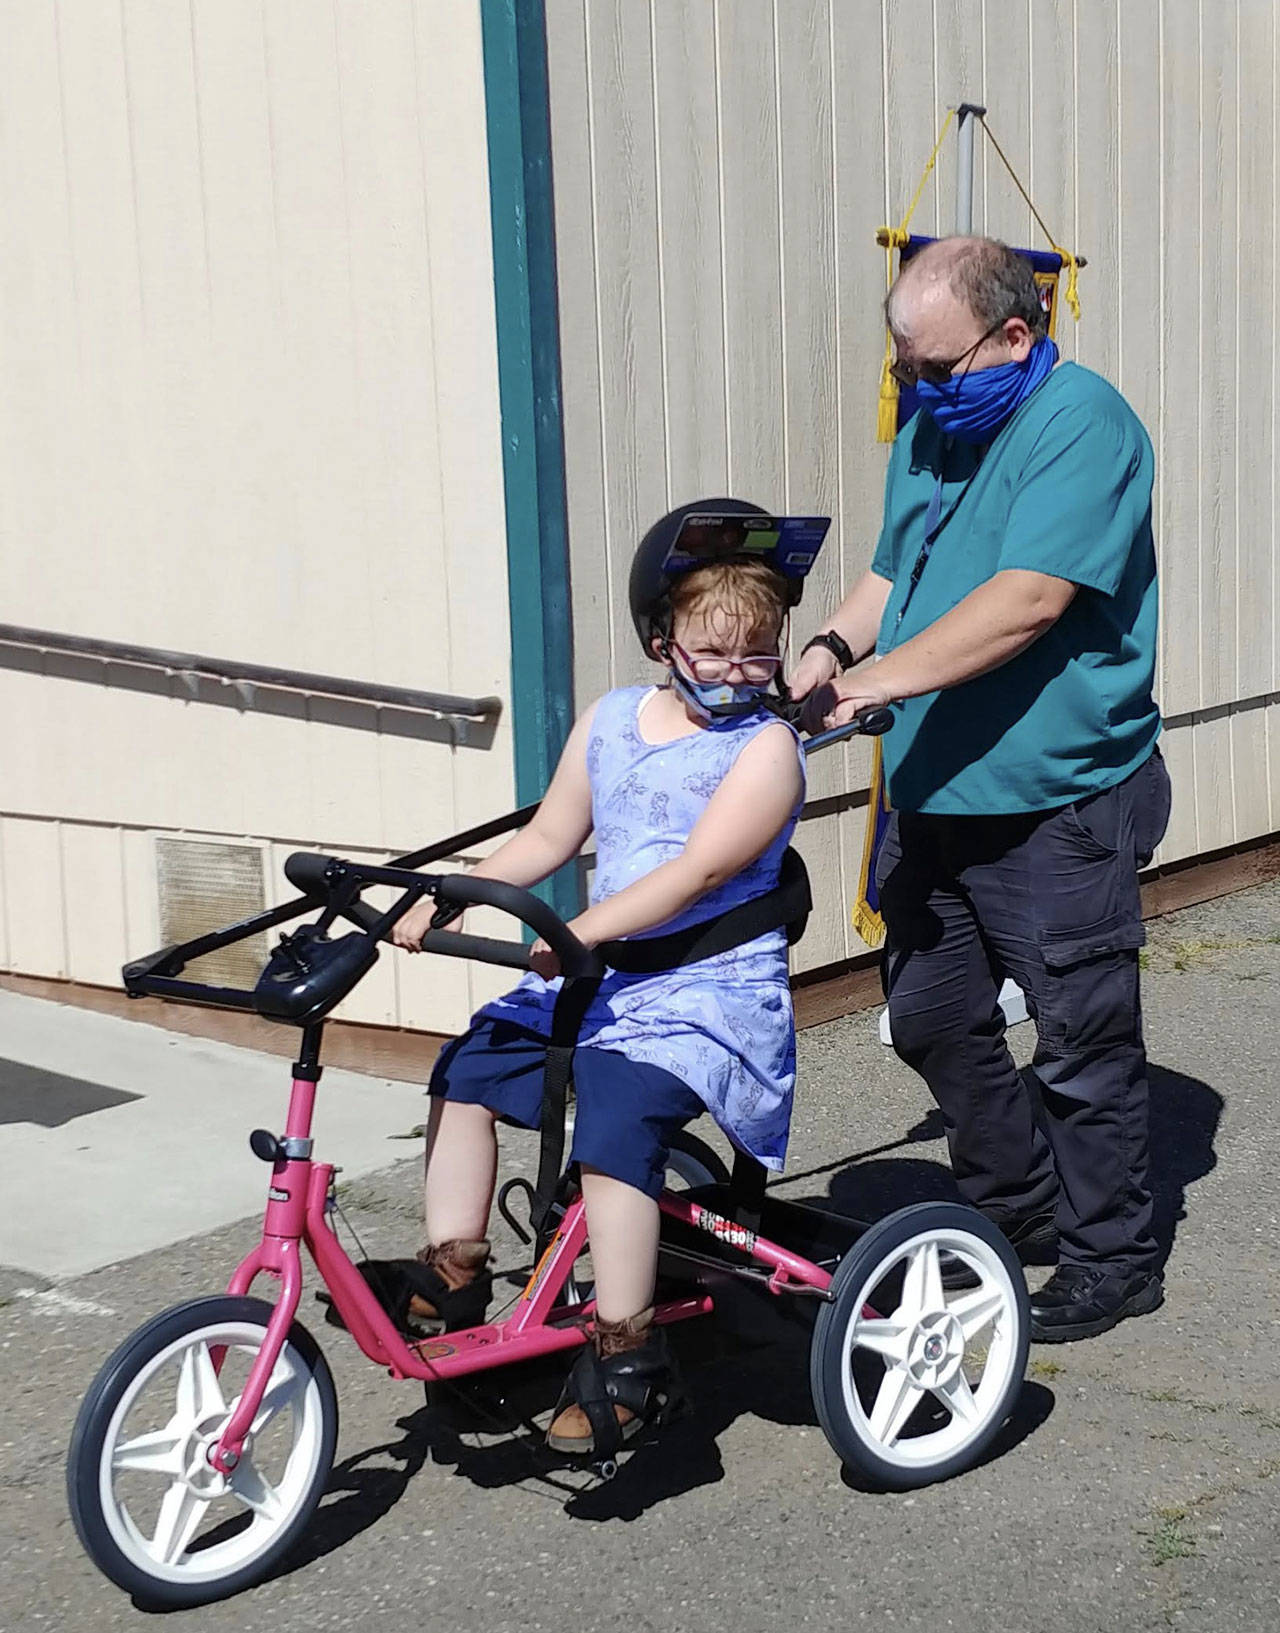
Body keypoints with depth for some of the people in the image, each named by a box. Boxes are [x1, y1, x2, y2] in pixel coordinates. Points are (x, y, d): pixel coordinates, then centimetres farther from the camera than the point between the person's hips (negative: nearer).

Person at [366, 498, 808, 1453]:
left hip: (712, 987, -7)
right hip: (596, 976, 8)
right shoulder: (609, 721, 11)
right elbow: (548, 839, 13)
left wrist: (580, 933, -30)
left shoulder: (766, 747, -10)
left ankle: (626, 1353, -17)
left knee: (612, 1123, -27)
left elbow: (698, 872, -20)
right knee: (467, 1070, -1)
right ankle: (454, 1275, 10)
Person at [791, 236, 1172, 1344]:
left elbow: (1028, 599, -26)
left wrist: (882, 679, -27)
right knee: (931, 1020, 16)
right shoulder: (929, 429, 12)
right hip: (937, 795, 9)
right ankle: (1016, 1208, 35)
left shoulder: (1080, 420, -16)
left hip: (1057, 804, -9)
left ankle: (1111, 1257, 18)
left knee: (1084, 1040, 2)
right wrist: (834, 646, -1)